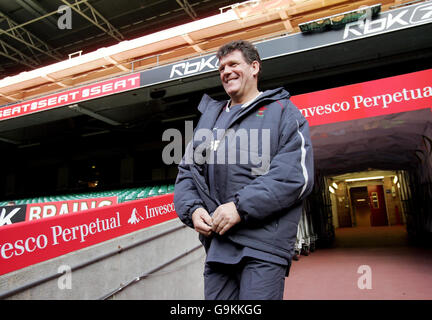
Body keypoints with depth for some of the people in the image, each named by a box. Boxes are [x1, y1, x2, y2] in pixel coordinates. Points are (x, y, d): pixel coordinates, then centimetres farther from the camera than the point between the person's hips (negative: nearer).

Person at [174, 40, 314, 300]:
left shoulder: (283, 112, 5)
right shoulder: (209, 117, 21)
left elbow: (297, 174, -9)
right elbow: (187, 171, 18)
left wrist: (241, 206, -16)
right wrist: (192, 209, -2)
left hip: (263, 242, -4)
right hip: (216, 243, 5)